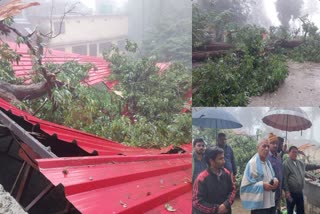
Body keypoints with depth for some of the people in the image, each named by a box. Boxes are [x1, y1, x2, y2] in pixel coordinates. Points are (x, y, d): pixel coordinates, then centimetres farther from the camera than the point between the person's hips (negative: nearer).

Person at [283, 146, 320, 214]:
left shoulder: (300, 163, 10)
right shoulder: (286, 163, -13)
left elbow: (308, 166, 30)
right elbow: (284, 179, -17)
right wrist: (287, 191, -21)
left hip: (300, 192, 7)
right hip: (291, 193, -7)